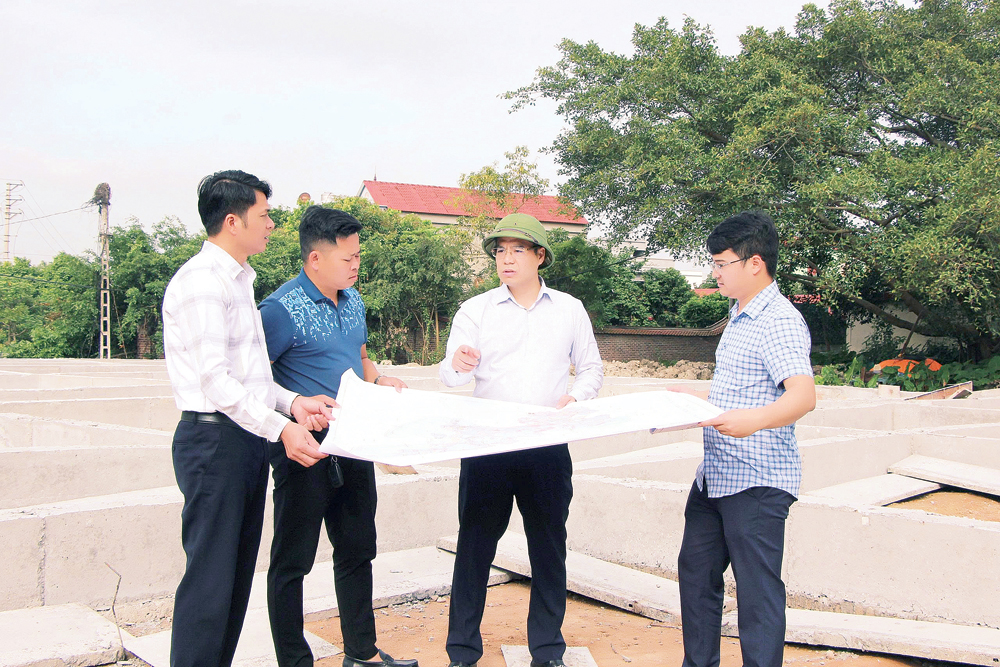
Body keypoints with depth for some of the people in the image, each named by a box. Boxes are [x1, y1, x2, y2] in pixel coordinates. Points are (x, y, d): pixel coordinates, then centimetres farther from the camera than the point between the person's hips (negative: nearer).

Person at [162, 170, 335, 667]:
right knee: (211, 576, -5)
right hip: (214, 438, -10)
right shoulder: (201, 281, -12)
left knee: (238, 575, 13)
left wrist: (292, 402, 6)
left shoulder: (238, 281, 19)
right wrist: (281, 427, -23)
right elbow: (215, 380, -20)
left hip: (248, 439, 10)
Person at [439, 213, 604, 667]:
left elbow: (592, 368, 14)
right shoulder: (476, 310, 4)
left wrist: (576, 395, -6)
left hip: (548, 446, 1)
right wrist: (458, 363, -29)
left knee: (549, 546, 7)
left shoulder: (569, 309, 8)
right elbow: (450, 376, -6)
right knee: (475, 543, 3)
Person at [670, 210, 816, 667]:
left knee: (758, 592, -4)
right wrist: (691, 397, 29)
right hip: (715, 475, 10)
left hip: (757, 481, -10)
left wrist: (754, 419, -46)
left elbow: (803, 395, -30)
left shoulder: (779, 321, -16)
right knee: (696, 574, 17)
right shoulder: (740, 318, 15)